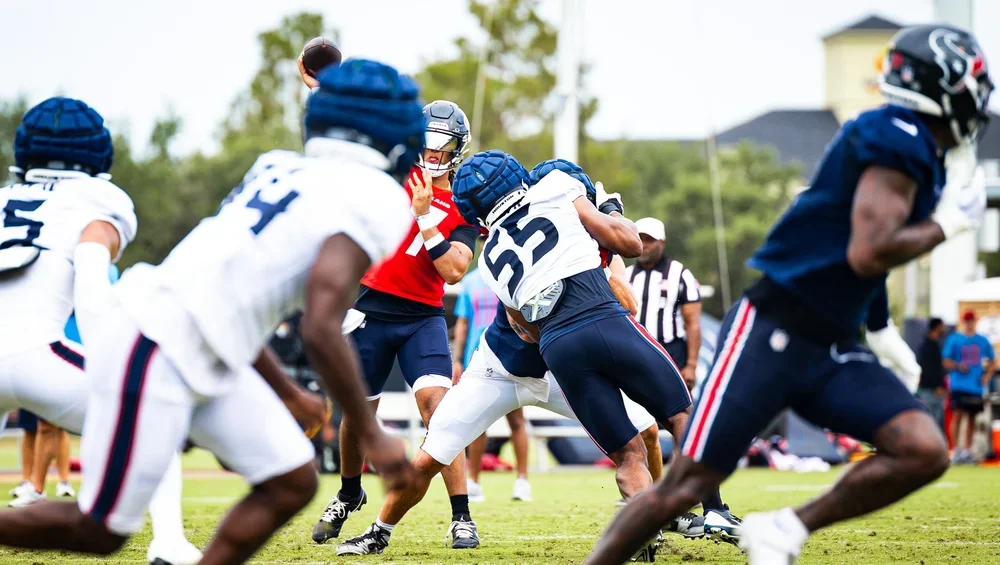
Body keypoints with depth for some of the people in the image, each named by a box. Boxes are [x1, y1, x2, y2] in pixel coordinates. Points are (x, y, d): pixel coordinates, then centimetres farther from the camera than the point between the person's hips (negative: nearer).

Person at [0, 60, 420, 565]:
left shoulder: (282, 169, 15)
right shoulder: (376, 201, -10)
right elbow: (321, 330, -19)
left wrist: (286, 393, 30)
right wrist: (372, 436, -10)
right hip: (154, 351, -9)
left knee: (292, 484, 8)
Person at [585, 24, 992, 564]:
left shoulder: (922, 155, 15)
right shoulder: (899, 136, -13)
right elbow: (867, 255, -23)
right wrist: (946, 224, -10)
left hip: (830, 350, 9)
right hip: (771, 333, -9)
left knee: (923, 452, -11)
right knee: (684, 487, -9)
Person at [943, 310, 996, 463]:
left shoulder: (983, 340, 11)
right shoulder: (954, 339, 2)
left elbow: (992, 361, 18)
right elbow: (946, 362, 1)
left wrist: (988, 375, 2)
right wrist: (958, 366, -18)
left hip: (976, 386, 4)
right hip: (959, 385, -4)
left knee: (972, 417, 7)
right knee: (958, 415, -12)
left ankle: (967, 451, 14)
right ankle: (956, 450, -12)